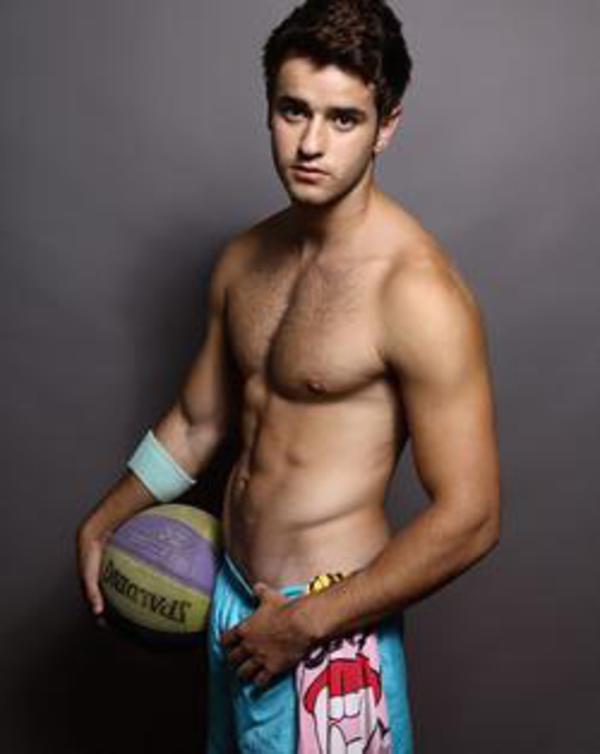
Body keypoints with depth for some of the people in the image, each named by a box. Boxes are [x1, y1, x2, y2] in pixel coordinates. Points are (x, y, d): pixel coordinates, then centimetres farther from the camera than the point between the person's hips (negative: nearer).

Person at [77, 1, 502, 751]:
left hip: (328, 617, -7)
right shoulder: (245, 257, 0)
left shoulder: (418, 292, -23)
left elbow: (468, 519, -22)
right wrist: (102, 520, 10)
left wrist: (306, 622, -18)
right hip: (234, 590, 7)